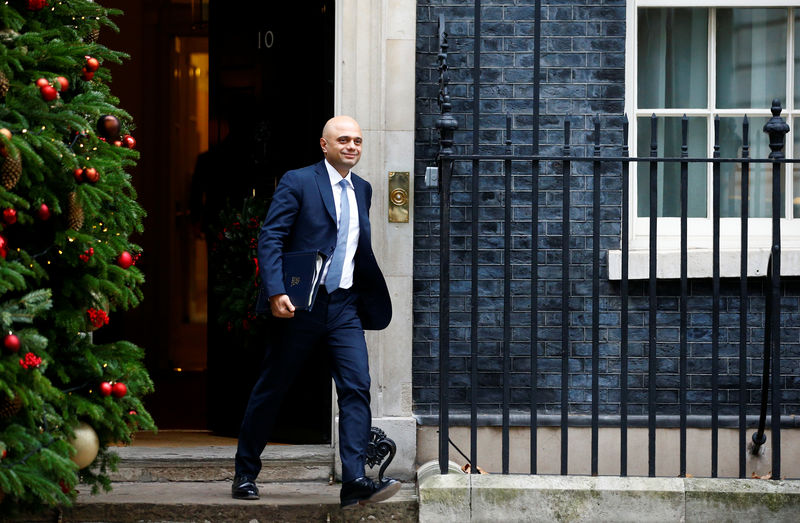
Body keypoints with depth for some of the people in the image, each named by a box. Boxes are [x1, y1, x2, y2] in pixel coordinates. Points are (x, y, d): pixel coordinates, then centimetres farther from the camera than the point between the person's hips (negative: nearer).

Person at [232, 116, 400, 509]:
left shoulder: (362, 189, 14)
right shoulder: (298, 182, -4)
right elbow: (270, 238, -10)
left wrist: (376, 300, 17)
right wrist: (276, 292, -22)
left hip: (345, 305, 4)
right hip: (300, 305, -4)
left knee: (357, 387, -11)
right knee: (270, 389, 7)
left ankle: (354, 482, -17)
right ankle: (245, 474, 20)